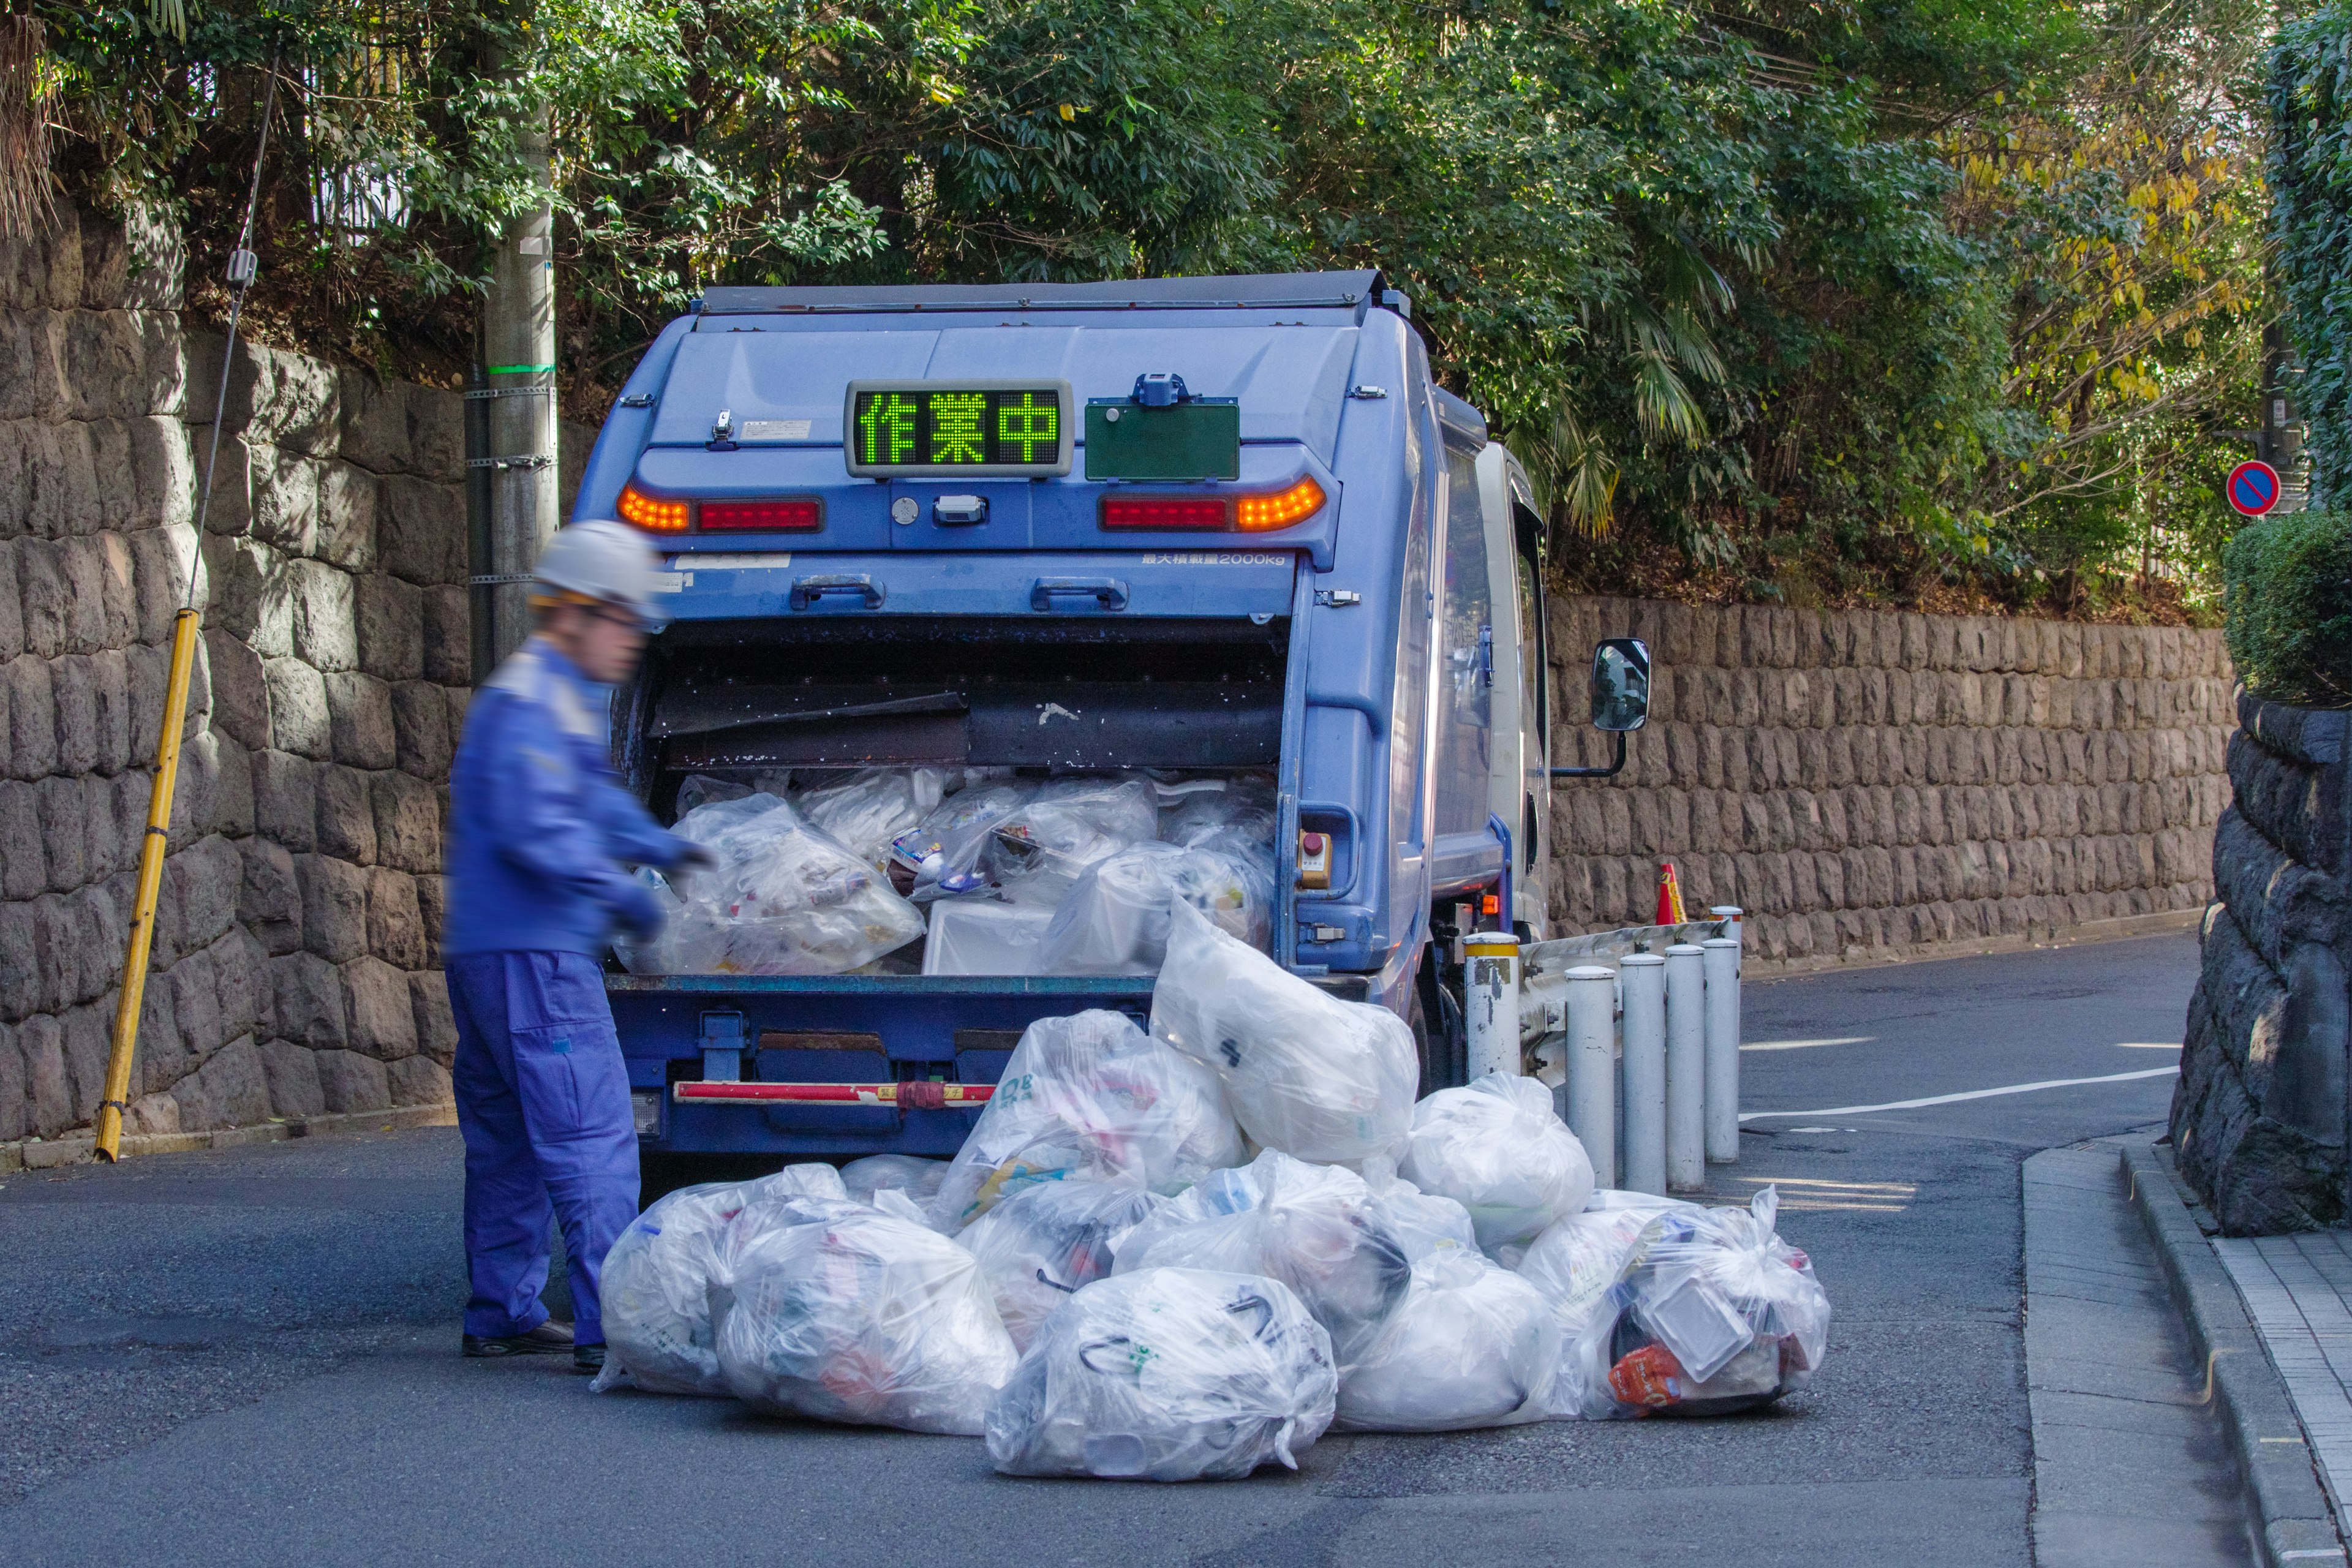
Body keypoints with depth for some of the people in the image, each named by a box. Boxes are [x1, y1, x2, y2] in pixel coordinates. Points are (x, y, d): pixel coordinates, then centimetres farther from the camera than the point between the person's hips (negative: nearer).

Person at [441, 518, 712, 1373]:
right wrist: (617, 890, -18)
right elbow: (533, 827, -24)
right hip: (535, 953, -11)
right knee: (591, 1136, -13)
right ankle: (612, 1324, -18)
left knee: (506, 1140, 17)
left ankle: (502, 1310, 25)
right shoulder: (532, 701, -14)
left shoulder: (569, 699, 20)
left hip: (484, 949, 11)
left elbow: (595, 798, 35)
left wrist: (658, 844, 29)